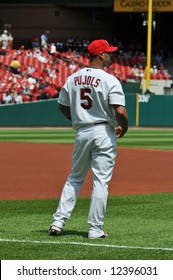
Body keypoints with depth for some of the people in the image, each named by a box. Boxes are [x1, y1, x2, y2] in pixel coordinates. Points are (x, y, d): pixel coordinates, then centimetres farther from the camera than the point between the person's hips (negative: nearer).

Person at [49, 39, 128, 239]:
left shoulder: (73, 78, 6)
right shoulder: (110, 80, -12)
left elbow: (63, 106, 14)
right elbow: (120, 111, -20)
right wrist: (123, 128, 0)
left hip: (81, 132, 5)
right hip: (104, 132, -5)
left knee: (75, 178, 17)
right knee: (101, 181, 0)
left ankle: (58, 221, 8)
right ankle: (95, 229, 1)